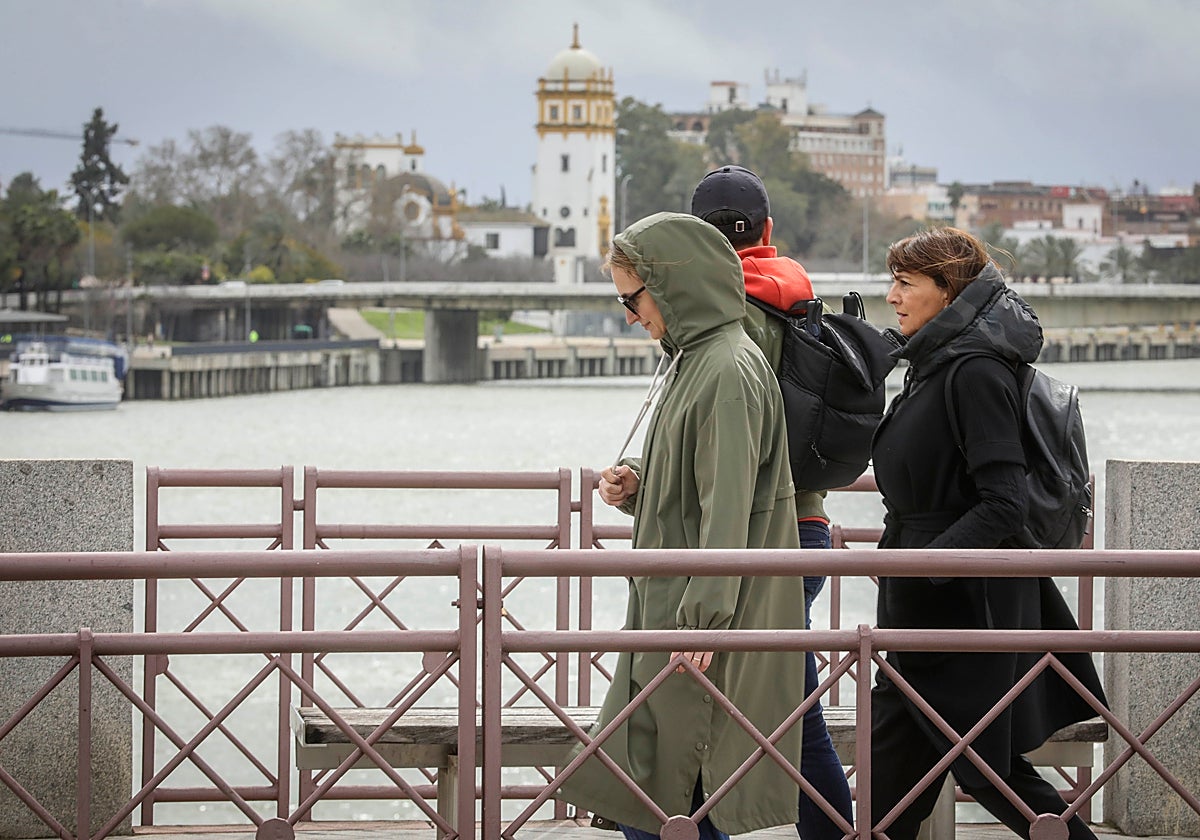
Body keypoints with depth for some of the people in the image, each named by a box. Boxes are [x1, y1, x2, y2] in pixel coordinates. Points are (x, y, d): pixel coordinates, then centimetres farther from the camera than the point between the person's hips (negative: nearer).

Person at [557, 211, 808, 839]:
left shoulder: (729, 371, -16)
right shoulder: (692, 360, 15)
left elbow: (728, 510, -21)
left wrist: (703, 618, -25)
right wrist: (637, 487, 5)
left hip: (703, 623, -10)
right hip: (670, 610, 10)